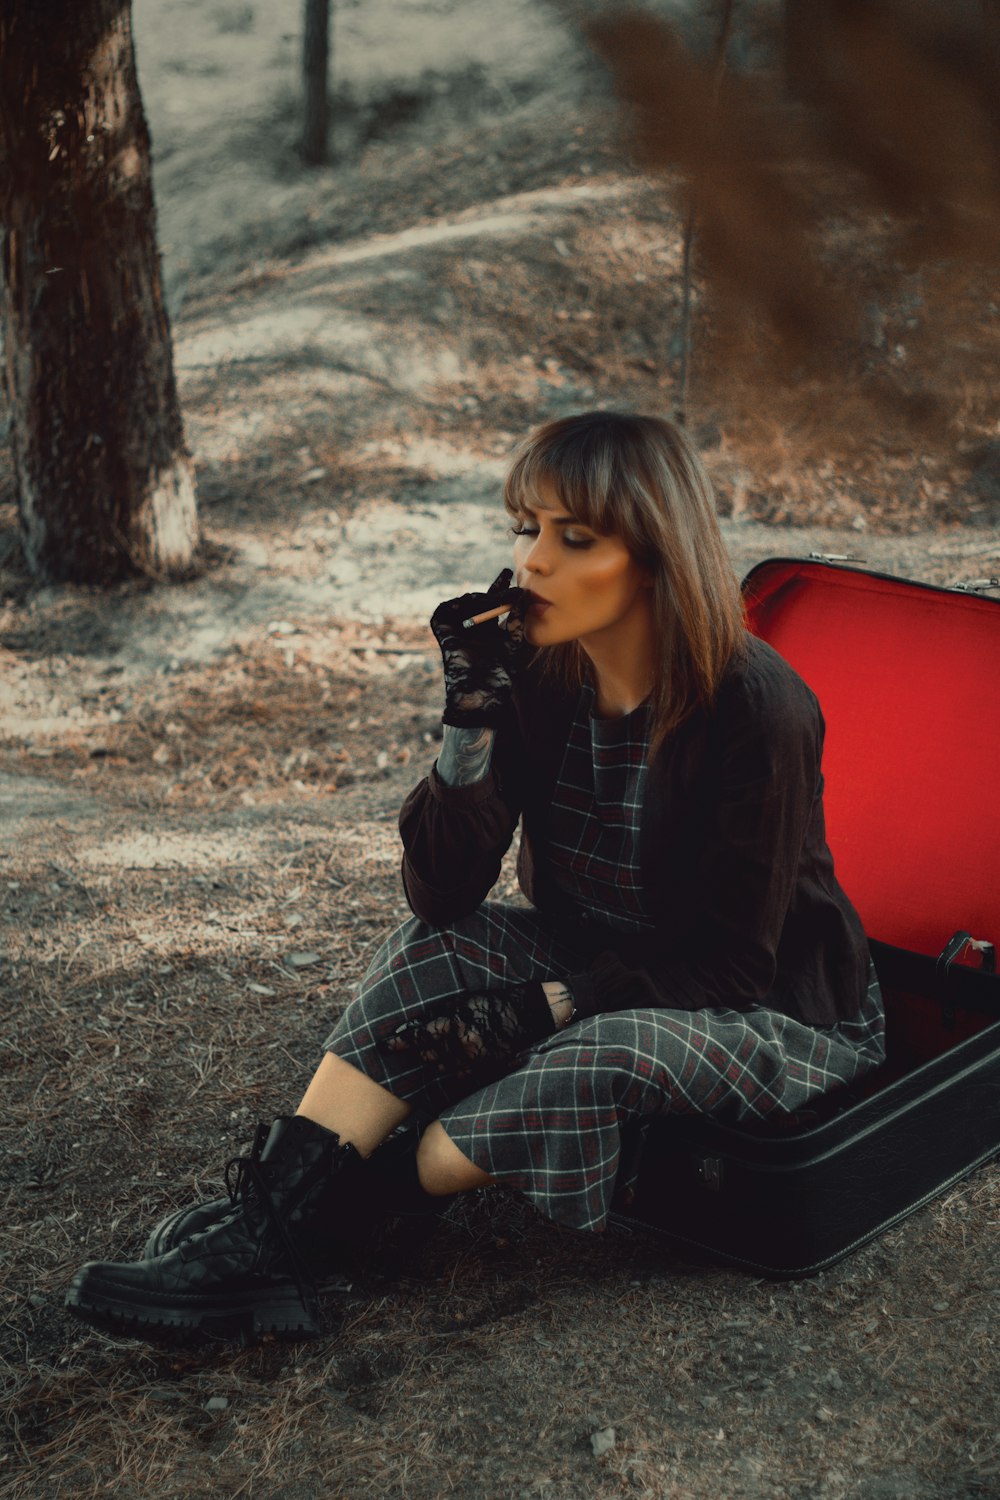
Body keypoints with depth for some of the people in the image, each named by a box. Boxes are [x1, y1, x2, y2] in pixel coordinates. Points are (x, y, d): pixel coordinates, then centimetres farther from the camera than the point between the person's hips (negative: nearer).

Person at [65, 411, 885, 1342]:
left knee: (607, 1058, -34)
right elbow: (441, 894, -12)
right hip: (608, 983, 6)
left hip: (776, 1014, -5)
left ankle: (355, 1195, -14)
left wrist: (543, 1008, -24)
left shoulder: (756, 711, -25)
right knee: (433, 953, -19)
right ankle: (263, 1234, -21)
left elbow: (730, 960, -18)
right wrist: (471, 725, -25)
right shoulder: (536, 673, -9)